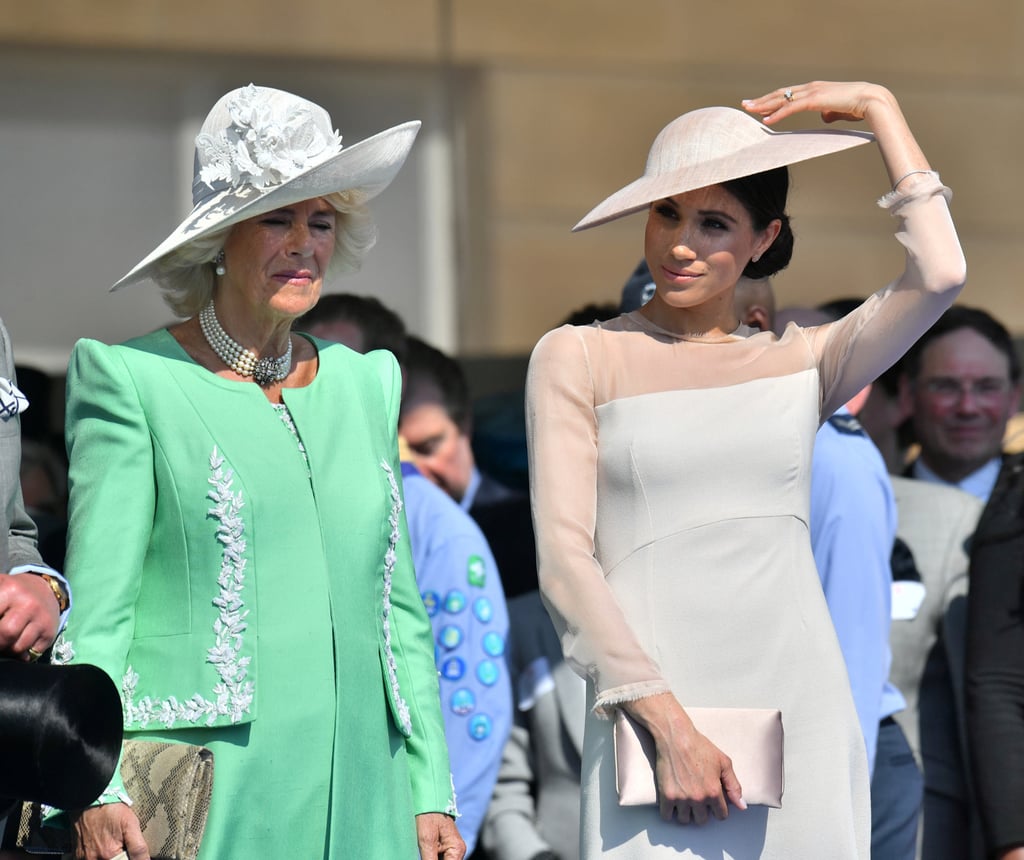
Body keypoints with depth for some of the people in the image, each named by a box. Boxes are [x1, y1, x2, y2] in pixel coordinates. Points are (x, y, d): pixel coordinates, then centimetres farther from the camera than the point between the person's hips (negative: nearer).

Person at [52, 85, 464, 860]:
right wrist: (94, 788, -14)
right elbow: (94, 610, -5)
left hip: (354, 796, 5)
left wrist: (432, 791, 13)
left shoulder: (365, 384, 16)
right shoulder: (134, 380, 0)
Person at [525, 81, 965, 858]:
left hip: (801, 711, 2)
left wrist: (879, 109, 6)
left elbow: (940, 275, -4)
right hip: (654, 719, -2)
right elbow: (564, 557, -2)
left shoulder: (801, 364, 13)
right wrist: (665, 723, -12)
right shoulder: (579, 359, 7)